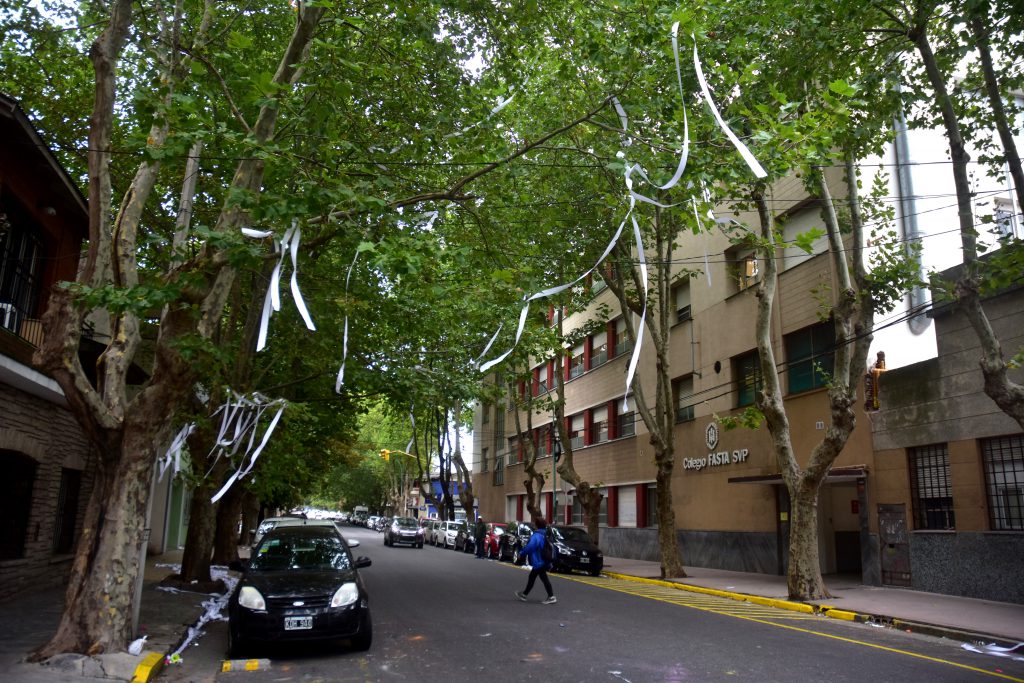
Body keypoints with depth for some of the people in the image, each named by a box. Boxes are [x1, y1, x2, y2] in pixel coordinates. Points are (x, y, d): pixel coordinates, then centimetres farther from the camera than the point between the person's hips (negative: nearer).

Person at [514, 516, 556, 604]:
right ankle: (524, 594, 21)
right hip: (541, 561, 9)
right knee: (531, 578, 15)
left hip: (538, 562, -9)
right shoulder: (543, 535, 11)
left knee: (544, 579, -4)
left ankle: (551, 597, -2)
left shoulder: (536, 536, -20)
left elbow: (529, 547, -26)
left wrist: (522, 553, -11)